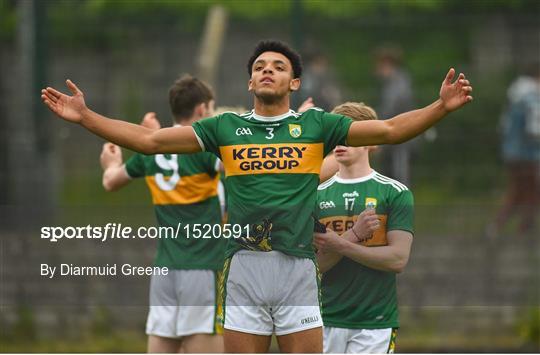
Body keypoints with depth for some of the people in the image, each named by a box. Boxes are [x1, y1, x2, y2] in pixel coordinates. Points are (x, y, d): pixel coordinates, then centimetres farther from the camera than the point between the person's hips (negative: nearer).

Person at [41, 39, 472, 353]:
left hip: (297, 267, -1)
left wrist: (440, 108, -14)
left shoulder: (315, 125, 6)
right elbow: (148, 139, 7)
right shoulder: (226, 127, 9)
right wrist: (85, 117, -1)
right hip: (243, 268, 1)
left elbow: (389, 130, 1)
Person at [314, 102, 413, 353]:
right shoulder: (317, 195, 9)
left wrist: (340, 245, -13)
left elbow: (398, 259, -8)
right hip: (326, 320, 3)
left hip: (375, 323, -3)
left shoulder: (395, 193, 1)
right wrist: (354, 235, -13)